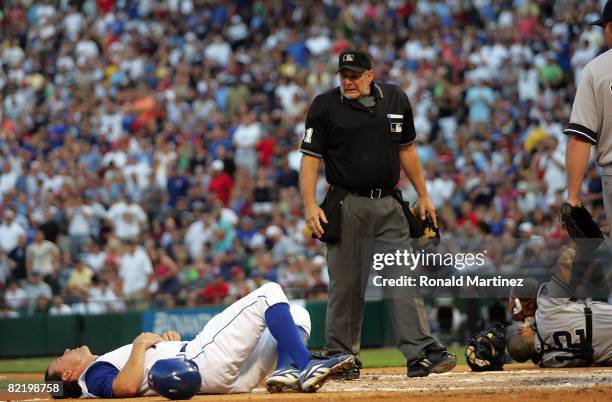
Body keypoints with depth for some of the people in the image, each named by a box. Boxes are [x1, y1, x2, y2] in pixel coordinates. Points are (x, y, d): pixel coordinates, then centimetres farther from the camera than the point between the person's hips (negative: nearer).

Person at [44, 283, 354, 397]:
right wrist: (140, 345, -11)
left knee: (297, 315, 8)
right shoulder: (95, 374, 2)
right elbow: (126, 387, -23)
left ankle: (287, 371, -22)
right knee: (269, 293, -13)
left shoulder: (103, 367, 28)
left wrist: (171, 340, 9)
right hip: (204, 360, -9)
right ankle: (304, 366, -25)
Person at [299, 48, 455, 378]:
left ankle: (421, 353, -10)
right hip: (347, 208, -3)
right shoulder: (325, 106, -2)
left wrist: (423, 196, 15)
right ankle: (341, 357, 9)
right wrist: (310, 205, -15)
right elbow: (310, 158, -4)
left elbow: (406, 149, 17)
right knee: (345, 285, 0)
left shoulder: (396, 99, 8)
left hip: (389, 205, 3)